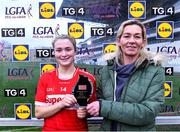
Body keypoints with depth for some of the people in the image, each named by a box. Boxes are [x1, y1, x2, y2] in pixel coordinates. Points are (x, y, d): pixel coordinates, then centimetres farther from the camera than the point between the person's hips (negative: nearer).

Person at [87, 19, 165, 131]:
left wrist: (105, 107, -27)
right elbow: (101, 98, 7)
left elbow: (148, 112, -24)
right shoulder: (108, 69, -3)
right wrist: (87, 109, -14)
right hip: (108, 128, 3)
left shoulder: (155, 70, -15)